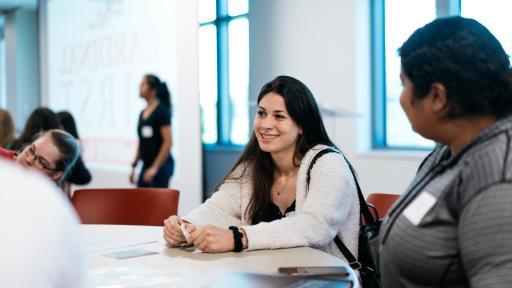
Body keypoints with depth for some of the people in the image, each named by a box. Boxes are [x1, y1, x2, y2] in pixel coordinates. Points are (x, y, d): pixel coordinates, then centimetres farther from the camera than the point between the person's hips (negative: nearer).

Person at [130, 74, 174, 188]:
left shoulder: (162, 111, -10)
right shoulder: (143, 113, 13)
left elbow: (168, 142, -16)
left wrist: (155, 167, -19)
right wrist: (134, 166, 17)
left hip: (161, 165, -8)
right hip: (147, 165, 8)